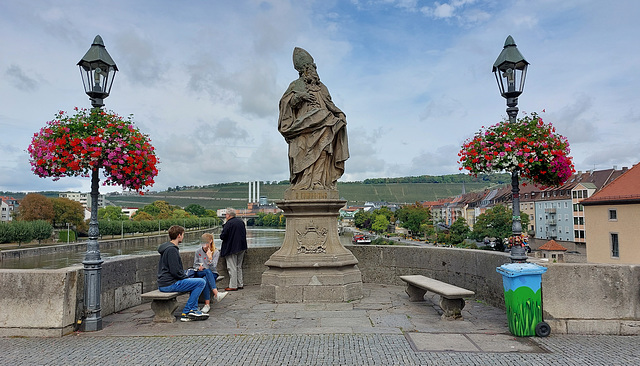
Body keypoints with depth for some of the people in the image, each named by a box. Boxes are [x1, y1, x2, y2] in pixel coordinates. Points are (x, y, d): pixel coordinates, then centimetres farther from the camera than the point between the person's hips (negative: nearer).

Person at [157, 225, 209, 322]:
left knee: (195, 282, 25)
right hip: (169, 284, -11)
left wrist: (185, 277, 13)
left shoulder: (168, 247, 16)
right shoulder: (172, 249, -17)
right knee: (201, 282, -13)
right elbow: (175, 271, -22)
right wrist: (186, 278, -7)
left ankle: (193, 310, 14)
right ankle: (186, 313, -7)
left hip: (163, 283, 11)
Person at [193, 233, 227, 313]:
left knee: (205, 279, -37)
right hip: (200, 274, 1)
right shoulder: (198, 252, 7)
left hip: (212, 274, -1)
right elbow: (195, 265, 13)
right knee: (207, 271, -37)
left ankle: (207, 305, -39)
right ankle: (216, 294, -47)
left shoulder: (216, 252, 1)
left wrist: (210, 258, -19)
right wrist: (199, 267, -9)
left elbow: (213, 267, -6)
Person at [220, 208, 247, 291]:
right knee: (239, 267, 16)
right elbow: (244, 233, 15)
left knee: (232, 268, 0)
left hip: (231, 249, -8)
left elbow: (223, 236, -16)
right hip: (241, 247, 8)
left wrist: (221, 235, 6)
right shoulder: (241, 222, 7)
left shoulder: (228, 224, -16)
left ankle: (233, 286, 3)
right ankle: (240, 284, 21)